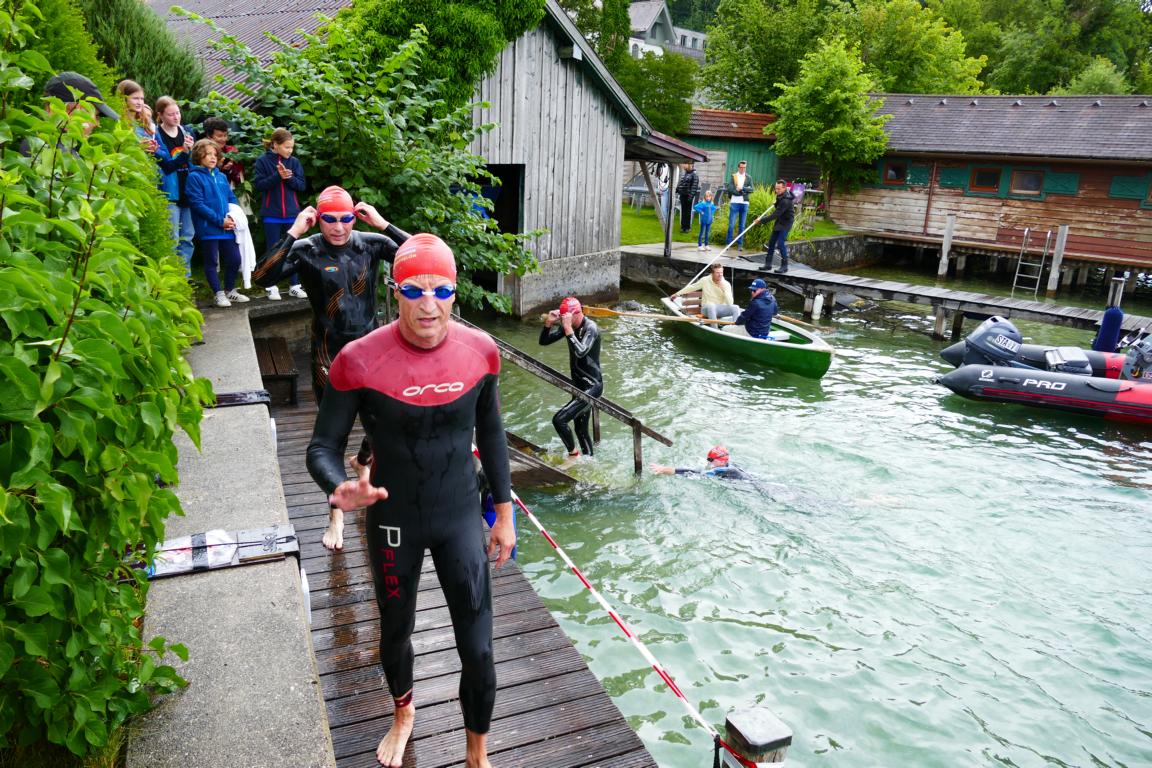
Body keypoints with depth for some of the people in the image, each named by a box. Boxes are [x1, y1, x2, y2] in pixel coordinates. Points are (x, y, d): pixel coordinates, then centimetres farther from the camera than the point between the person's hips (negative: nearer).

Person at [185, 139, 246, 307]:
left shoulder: (221, 176, 13)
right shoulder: (194, 177, -6)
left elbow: (232, 198, 16)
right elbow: (197, 204, -13)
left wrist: (233, 216, -4)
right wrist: (220, 220, -16)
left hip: (228, 226, 6)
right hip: (208, 228, -6)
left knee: (235, 259, 8)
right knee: (212, 262, 5)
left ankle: (230, 290, 25)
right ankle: (218, 294, 16)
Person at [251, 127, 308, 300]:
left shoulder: (294, 162, 4)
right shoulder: (263, 161, -4)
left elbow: (302, 185, 2)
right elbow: (258, 184, -9)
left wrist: (289, 178, -16)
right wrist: (277, 176, -19)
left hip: (292, 214, 3)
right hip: (271, 214, -3)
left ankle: (294, 286, 13)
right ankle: (272, 287, 11)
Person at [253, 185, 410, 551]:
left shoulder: (370, 243, -3)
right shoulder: (306, 250, -8)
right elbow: (261, 277, -21)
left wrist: (382, 224, -19)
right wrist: (293, 233, -23)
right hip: (330, 353, -2)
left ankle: (363, 460, 49)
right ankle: (336, 513, 15)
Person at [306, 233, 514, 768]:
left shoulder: (480, 351, -11)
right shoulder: (359, 361, -20)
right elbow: (323, 446, -12)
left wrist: (504, 512, 7)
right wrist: (339, 488, -35)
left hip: (461, 516, 1)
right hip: (394, 522, 0)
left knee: (477, 650, 2)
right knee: (395, 634, 22)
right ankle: (403, 712, 57)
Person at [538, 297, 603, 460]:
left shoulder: (590, 328, -20)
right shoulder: (567, 326, 2)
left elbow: (580, 352, -36)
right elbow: (544, 341, 6)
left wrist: (568, 328, -35)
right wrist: (549, 323, -10)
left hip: (591, 387, -8)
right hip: (579, 385, 8)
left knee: (559, 420, -15)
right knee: (581, 430, 17)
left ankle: (573, 454, 5)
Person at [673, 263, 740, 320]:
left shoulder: (726, 284, -2)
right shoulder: (705, 280, -3)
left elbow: (730, 303, -8)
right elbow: (691, 287, 11)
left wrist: (724, 290, -19)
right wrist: (677, 294, 18)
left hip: (721, 310, 2)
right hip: (707, 309, -2)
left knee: (735, 308, -27)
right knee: (711, 305, -39)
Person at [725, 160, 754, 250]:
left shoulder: (748, 178, 11)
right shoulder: (733, 176, 5)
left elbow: (751, 189, 0)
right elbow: (729, 188, -8)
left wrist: (742, 188, -16)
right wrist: (743, 192, -12)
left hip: (744, 203, 2)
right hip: (734, 202, -2)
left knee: (741, 225, 6)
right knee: (731, 224, -4)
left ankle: (740, 244, 10)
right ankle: (728, 243, 3)